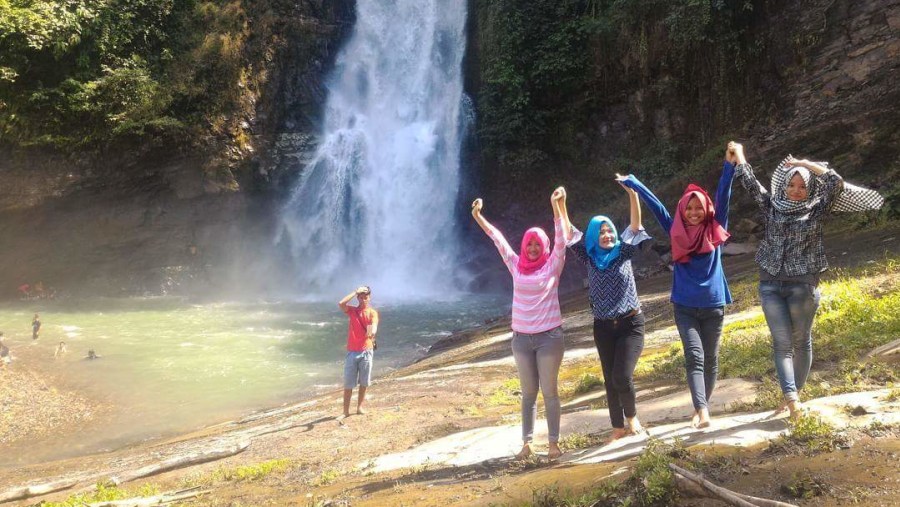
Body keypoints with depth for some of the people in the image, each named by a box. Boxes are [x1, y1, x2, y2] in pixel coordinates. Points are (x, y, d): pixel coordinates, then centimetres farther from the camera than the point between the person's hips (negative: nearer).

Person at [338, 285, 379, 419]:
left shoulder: (372, 313, 1)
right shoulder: (352, 310, 6)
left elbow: (374, 326, -18)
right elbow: (341, 304, -15)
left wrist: (372, 332, -41)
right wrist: (355, 292, -13)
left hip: (366, 351, 0)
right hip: (352, 352, 0)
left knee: (364, 382, 8)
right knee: (348, 383, 0)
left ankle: (360, 406, 22)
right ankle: (346, 411, 4)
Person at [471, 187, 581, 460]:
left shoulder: (553, 265, -1)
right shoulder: (516, 266, 6)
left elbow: (562, 238, -13)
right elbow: (498, 239, 8)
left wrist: (557, 204, -25)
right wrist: (478, 216, 4)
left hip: (549, 336, -3)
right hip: (521, 338, 3)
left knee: (549, 391, 3)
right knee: (528, 393, 9)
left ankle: (554, 443, 11)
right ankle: (526, 443, 13)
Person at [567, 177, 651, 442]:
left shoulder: (623, 252, -3)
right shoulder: (589, 258, 1)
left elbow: (636, 224, -13)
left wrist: (632, 192, -27)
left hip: (630, 324, -3)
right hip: (603, 327, 3)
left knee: (622, 377, -14)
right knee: (610, 380, 8)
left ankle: (632, 415, 15)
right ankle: (618, 426, 25)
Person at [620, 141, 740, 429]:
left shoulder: (715, 230, 1)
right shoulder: (676, 232, 2)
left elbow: (723, 196, -8)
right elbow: (654, 204, 5)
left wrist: (730, 164, -17)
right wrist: (631, 183, 10)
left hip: (713, 305, 1)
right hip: (685, 306, -1)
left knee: (711, 359, 10)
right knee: (694, 358, -11)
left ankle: (702, 406, 25)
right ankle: (702, 412, -18)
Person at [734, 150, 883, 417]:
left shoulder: (817, 210, 4)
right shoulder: (772, 207, 9)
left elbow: (836, 182, -8)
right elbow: (749, 182, 7)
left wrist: (805, 164, -4)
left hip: (803, 284, -1)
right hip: (770, 283, 1)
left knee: (801, 341, 7)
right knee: (781, 342, -7)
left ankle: (794, 394, 19)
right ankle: (791, 397, -13)